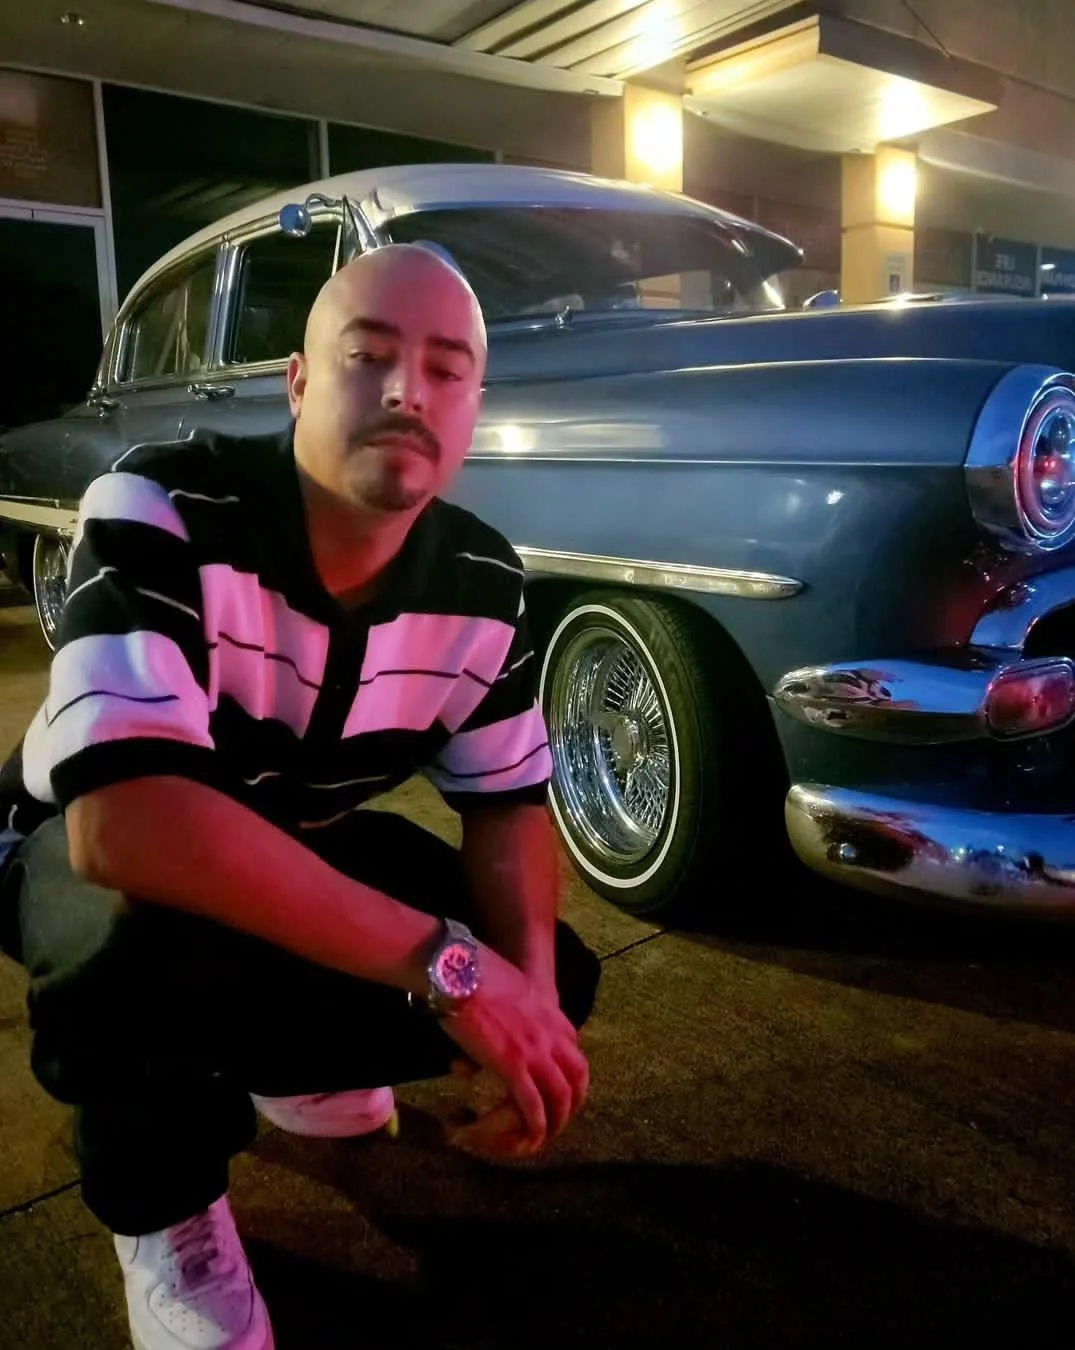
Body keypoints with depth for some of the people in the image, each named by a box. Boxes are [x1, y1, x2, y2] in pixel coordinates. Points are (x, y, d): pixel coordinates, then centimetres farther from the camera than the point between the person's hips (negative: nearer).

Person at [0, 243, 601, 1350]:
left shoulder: (484, 583, -15)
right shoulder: (159, 510, -31)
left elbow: (507, 800, -6)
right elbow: (122, 818, -44)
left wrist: (531, 985, -26)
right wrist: (444, 966, -45)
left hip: (297, 844, 5)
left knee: (552, 976, -7)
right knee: (163, 926, -39)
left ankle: (264, 1064, 18)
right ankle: (162, 1216, -4)